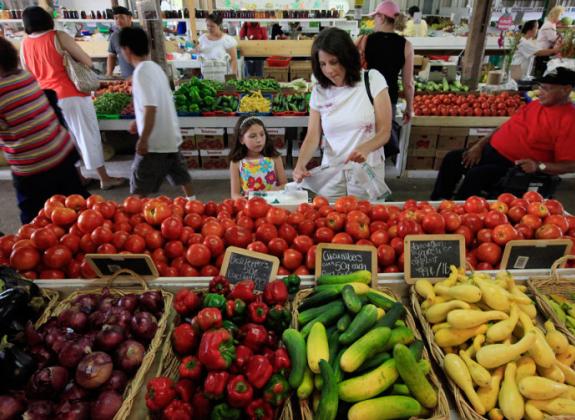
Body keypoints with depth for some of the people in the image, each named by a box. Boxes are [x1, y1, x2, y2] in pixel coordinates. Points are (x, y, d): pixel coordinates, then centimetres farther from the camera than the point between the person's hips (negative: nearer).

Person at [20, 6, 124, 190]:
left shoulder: (24, 44, 7)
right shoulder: (58, 37, -7)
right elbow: (87, 61, -8)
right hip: (72, 95, -5)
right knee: (88, 137, 2)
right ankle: (104, 179, 7)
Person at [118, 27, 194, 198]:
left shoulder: (141, 72, -18)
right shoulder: (155, 68, 9)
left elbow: (150, 108, -26)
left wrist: (143, 139, -23)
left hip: (155, 141, -9)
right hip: (170, 136, 9)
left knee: (140, 188, 1)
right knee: (180, 175, 21)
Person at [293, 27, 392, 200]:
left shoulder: (373, 80, -5)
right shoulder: (319, 92, 1)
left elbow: (384, 132, -8)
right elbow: (312, 137, -4)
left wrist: (365, 148, -27)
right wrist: (300, 164, -22)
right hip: (331, 173, 2)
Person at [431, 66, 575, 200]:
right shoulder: (536, 104, 11)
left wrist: (539, 166, -30)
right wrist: (480, 145, 4)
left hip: (515, 167, -8)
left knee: (475, 175, -32)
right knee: (451, 159, 0)